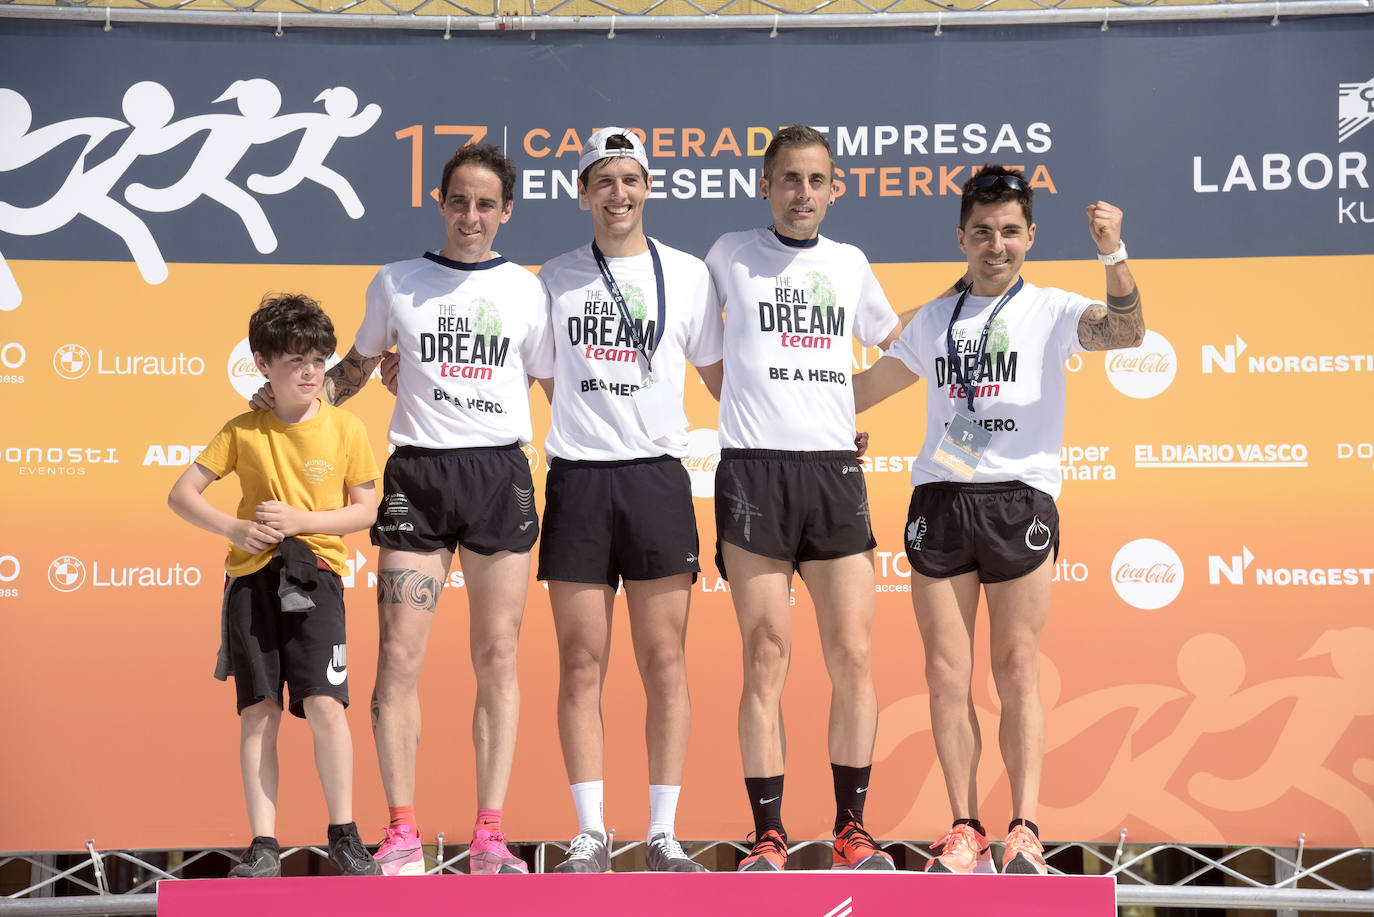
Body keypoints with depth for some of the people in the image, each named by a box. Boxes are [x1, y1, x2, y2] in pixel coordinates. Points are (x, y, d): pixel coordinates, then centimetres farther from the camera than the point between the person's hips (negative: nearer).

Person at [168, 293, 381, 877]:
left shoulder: (345, 430, 3)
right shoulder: (243, 431, 5)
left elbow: (365, 510, 4)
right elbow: (182, 494, 8)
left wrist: (299, 520, -10)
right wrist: (232, 528, -9)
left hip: (316, 572, -1)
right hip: (251, 574, 1)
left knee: (324, 703, -13)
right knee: (257, 712, -1)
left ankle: (343, 835, 0)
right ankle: (263, 846, 4)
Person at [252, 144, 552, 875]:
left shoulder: (525, 290, 9)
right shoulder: (396, 283, 9)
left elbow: (557, 383, 14)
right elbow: (358, 367, 21)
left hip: (501, 473, 0)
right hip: (418, 473, 0)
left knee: (497, 659, 1)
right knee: (398, 657, -6)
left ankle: (489, 836, 7)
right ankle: (402, 835, 2)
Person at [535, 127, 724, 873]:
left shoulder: (687, 275, 7)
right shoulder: (554, 280, 10)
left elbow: (720, 377, 12)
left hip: (657, 476, 0)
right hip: (576, 480, 1)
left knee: (664, 663, -1)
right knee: (581, 665, 0)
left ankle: (663, 834, 5)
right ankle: (590, 834, 6)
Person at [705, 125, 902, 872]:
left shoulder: (850, 264, 15)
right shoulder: (732, 255, 7)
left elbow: (900, 348, 31)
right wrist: (757, 404, 13)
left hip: (834, 468, 3)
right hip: (754, 470, -3)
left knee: (853, 654, -2)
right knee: (766, 658, -4)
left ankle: (851, 830, 6)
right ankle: (769, 837, 1)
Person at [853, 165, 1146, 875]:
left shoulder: (1050, 311, 6)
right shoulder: (934, 320, 17)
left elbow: (1126, 331, -13)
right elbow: (867, 386, 30)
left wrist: (1113, 255, -28)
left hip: (1020, 497, -3)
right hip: (940, 498, 3)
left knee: (1018, 671, -4)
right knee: (947, 673, 0)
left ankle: (1024, 831, -4)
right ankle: (965, 831, 4)